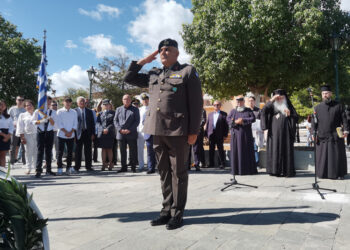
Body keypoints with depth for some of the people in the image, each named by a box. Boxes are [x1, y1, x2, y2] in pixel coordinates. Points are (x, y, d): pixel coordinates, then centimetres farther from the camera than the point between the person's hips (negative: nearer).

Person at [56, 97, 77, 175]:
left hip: (71, 135, 3)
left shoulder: (74, 112, 8)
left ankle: (69, 168, 13)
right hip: (62, 135, -3)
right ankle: (59, 168, 6)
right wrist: (66, 132, -13)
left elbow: (75, 124, 5)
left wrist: (71, 132, -7)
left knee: (70, 152, 5)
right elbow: (59, 124, -6)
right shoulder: (60, 111, 0)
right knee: (60, 152, 0)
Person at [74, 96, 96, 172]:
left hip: (88, 133, 2)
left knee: (88, 151, 5)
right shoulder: (74, 111, 2)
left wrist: (93, 133, 1)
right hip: (78, 133, -2)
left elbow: (92, 123, 9)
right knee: (78, 151, 3)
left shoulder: (89, 111, 10)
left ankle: (88, 166, 14)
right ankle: (77, 167, 12)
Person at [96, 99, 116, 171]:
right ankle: (104, 164, 8)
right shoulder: (100, 113, 13)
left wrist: (107, 129, -16)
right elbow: (97, 123, 4)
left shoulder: (113, 113, 5)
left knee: (109, 149, 3)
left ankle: (110, 164, 14)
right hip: (101, 133, 2)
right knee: (103, 149, 3)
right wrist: (102, 129, -12)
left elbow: (114, 123, -4)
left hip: (110, 133, -2)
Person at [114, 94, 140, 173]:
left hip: (131, 134, -2)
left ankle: (133, 167, 9)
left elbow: (137, 121, -1)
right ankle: (124, 167, 15)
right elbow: (115, 120, 9)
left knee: (133, 151, 0)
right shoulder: (118, 109, 15)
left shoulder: (135, 109, 7)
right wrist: (120, 129, -7)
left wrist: (129, 130, -12)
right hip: (121, 134, 3)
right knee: (122, 152, 7)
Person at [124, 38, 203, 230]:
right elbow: (129, 78, 25)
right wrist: (143, 61, 16)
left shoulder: (188, 72, 3)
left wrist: (193, 131, -10)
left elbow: (196, 103, -4)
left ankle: (177, 213, 15)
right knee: (164, 172, 12)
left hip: (178, 131, -5)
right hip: (157, 130, 6)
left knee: (178, 172, 4)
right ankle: (167, 210, 24)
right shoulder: (154, 74, 19)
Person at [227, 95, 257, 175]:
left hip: (246, 134, 0)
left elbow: (253, 118, -4)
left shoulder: (248, 110, 10)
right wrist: (236, 122, -15)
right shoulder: (233, 111, 11)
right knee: (236, 150, -1)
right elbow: (228, 119, 0)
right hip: (236, 134, 0)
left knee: (247, 150, 0)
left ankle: (249, 169, 6)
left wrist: (243, 120, -12)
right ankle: (236, 170, 3)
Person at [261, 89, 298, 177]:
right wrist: (271, 100, -10)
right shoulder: (272, 106, 12)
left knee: (286, 150, -2)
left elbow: (296, 117, 13)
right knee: (274, 149, -3)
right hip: (274, 132, 0)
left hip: (285, 132, 1)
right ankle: (275, 170, 1)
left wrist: (289, 115, -6)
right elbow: (263, 111, -7)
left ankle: (287, 171, 3)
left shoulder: (288, 106, 15)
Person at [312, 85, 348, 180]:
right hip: (322, 136, 1)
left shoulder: (338, 106, 6)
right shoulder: (317, 107, 8)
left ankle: (339, 173, 15)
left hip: (336, 136, 0)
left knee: (337, 156, 4)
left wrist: (346, 130, -11)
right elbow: (314, 122, 6)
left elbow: (344, 119, 3)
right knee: (323, 156, 3)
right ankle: (323, 173, 14)